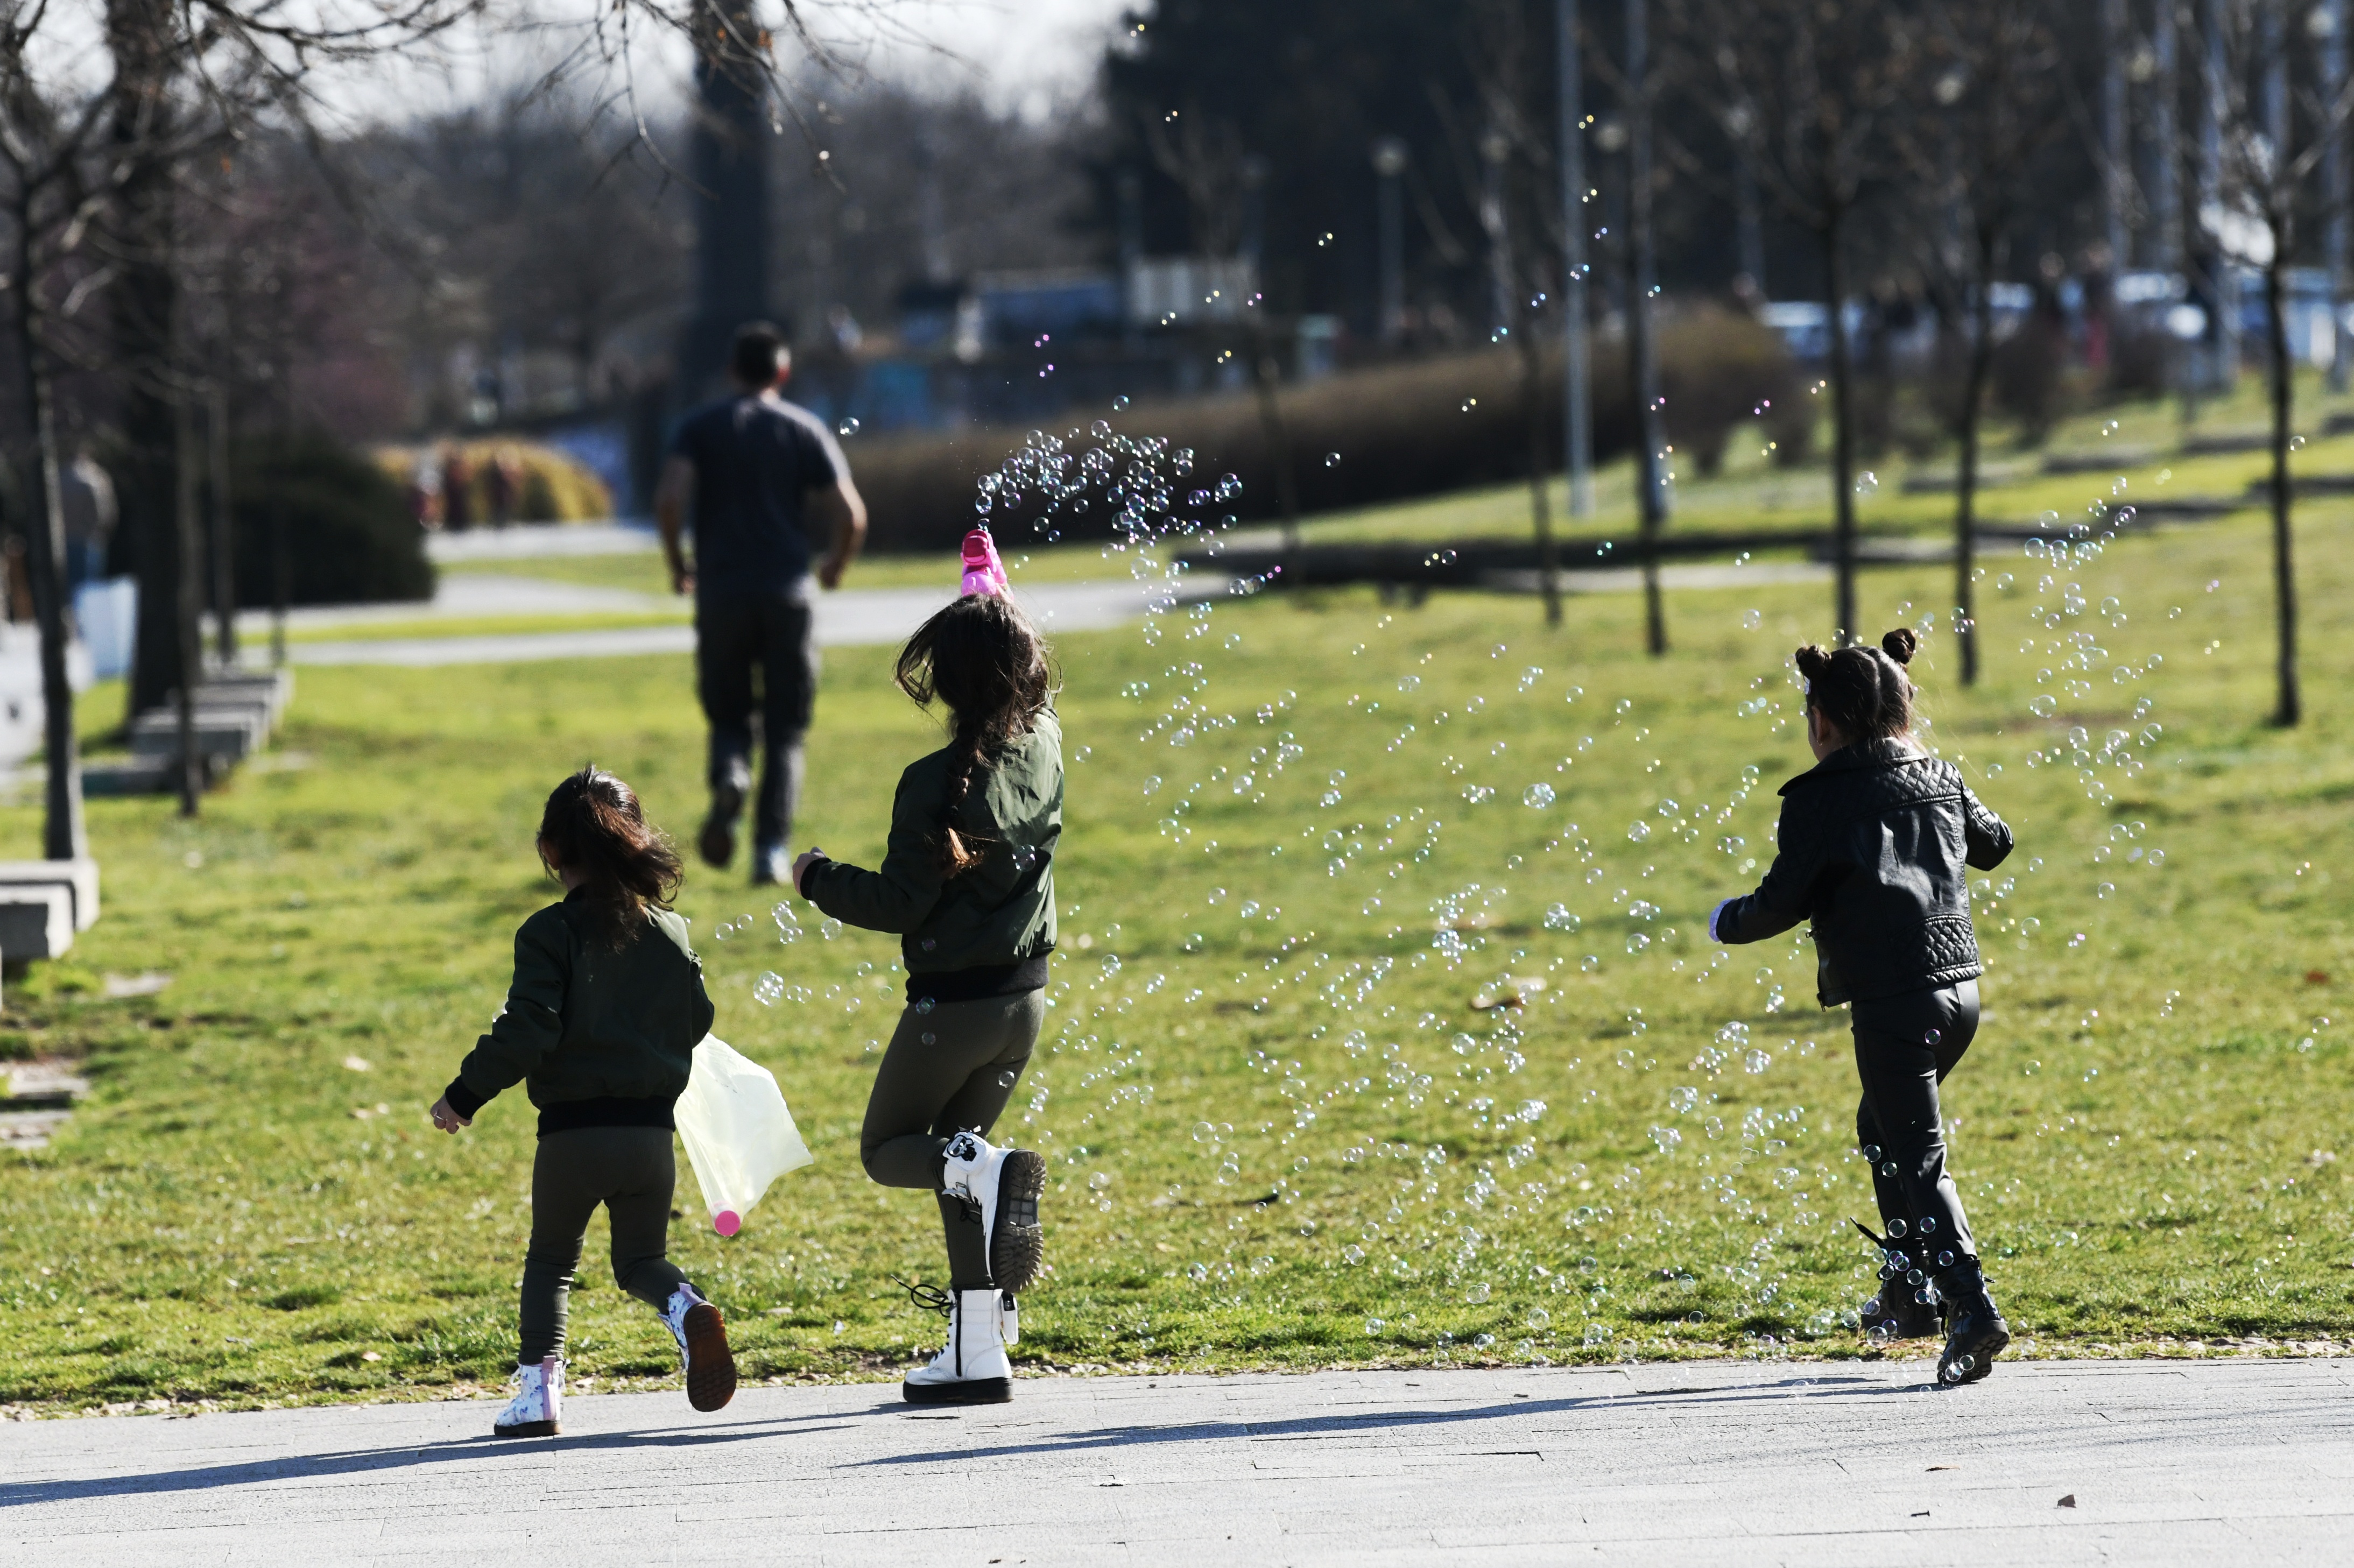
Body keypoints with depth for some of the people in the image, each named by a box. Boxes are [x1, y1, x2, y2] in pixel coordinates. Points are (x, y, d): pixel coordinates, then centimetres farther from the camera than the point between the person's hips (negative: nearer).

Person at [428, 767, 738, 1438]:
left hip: (572, 1134, -3)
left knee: (550, 1262, 15)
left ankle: (539, 1387, 5)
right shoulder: (670, 931, 4)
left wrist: (464, 1096, -10)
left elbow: (525, 1031, -17)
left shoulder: (551, 934, -10)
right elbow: (697, 1022, 12)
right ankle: (687, 1309, -15)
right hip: (651, 1130, 3)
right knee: (641, 1260, 17)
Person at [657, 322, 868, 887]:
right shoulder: (806, 431, 6)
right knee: (785, 733, 6)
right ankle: (771, 850, -7)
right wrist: (835, 566, 18)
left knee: (728, 716, 14)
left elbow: (670, 499, -10)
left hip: (720, 593, 0)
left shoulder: (702, 427, 5)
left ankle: (729, 778, -20)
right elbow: (851, 516, -1)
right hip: (787, 597, 0)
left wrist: (677, 564, 6)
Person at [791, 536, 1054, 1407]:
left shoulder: (937, 783, -21)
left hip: (951, 1004, -6)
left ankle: (992, 1172, -21)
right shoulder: (1043, 748, -2)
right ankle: (978, 1351, 12)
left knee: (887, 1150, 13)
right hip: (1024, 999, 6)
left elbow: (901, 903, -18)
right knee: (951, 1156, 19)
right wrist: (997, 606, 32)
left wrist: (818, 877, -2)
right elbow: (1033, 694, 23)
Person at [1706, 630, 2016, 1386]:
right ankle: (1908, 1287, 26)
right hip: (1961, 990, 7)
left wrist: (1728, 922, 12)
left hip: (1892, 1003, -7)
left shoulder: (1821, 799, -5)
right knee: (1884, 1129, 26)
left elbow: (1783, 903, -9)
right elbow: (1993, 844, 30)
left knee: (1917, 1159, -6)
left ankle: (1973, 1310, -17)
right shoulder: (1941, 781, 12)